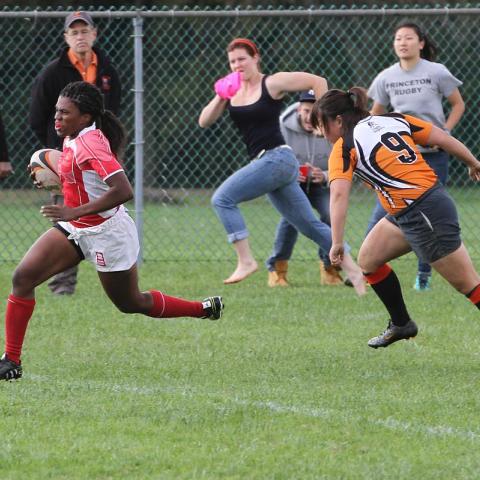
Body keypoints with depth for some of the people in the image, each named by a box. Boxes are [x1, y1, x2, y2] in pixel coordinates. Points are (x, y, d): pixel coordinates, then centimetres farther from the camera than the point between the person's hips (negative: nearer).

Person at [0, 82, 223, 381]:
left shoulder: (90, 143, -26)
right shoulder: (73, 139, 2)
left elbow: (123, 191, -35)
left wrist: (75, 211, -36)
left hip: (107, 233, -9)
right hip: (75, 229, 9)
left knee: (132, 304, 10)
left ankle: (207, 309, 32)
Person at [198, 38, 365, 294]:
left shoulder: (273, 83, -7)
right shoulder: (232, 89, 12)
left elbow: (318, 81, -5)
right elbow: (204, 122, 7)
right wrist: (220, 98, -8)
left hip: (277, 157, -8)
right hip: (262, 162, 8)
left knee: (223, 198, -19)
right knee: (309, 225, 10)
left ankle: (245, 261, -18)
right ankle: (353, 270, 15)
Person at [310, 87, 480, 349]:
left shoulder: (343, 148, -8)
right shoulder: (394, 119, 10)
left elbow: (339, 194, -22)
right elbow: (443, 138, 8)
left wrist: (337, 243, -25)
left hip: (424, 216, -8)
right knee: (368, 259, 18)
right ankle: (401, 324, 29)